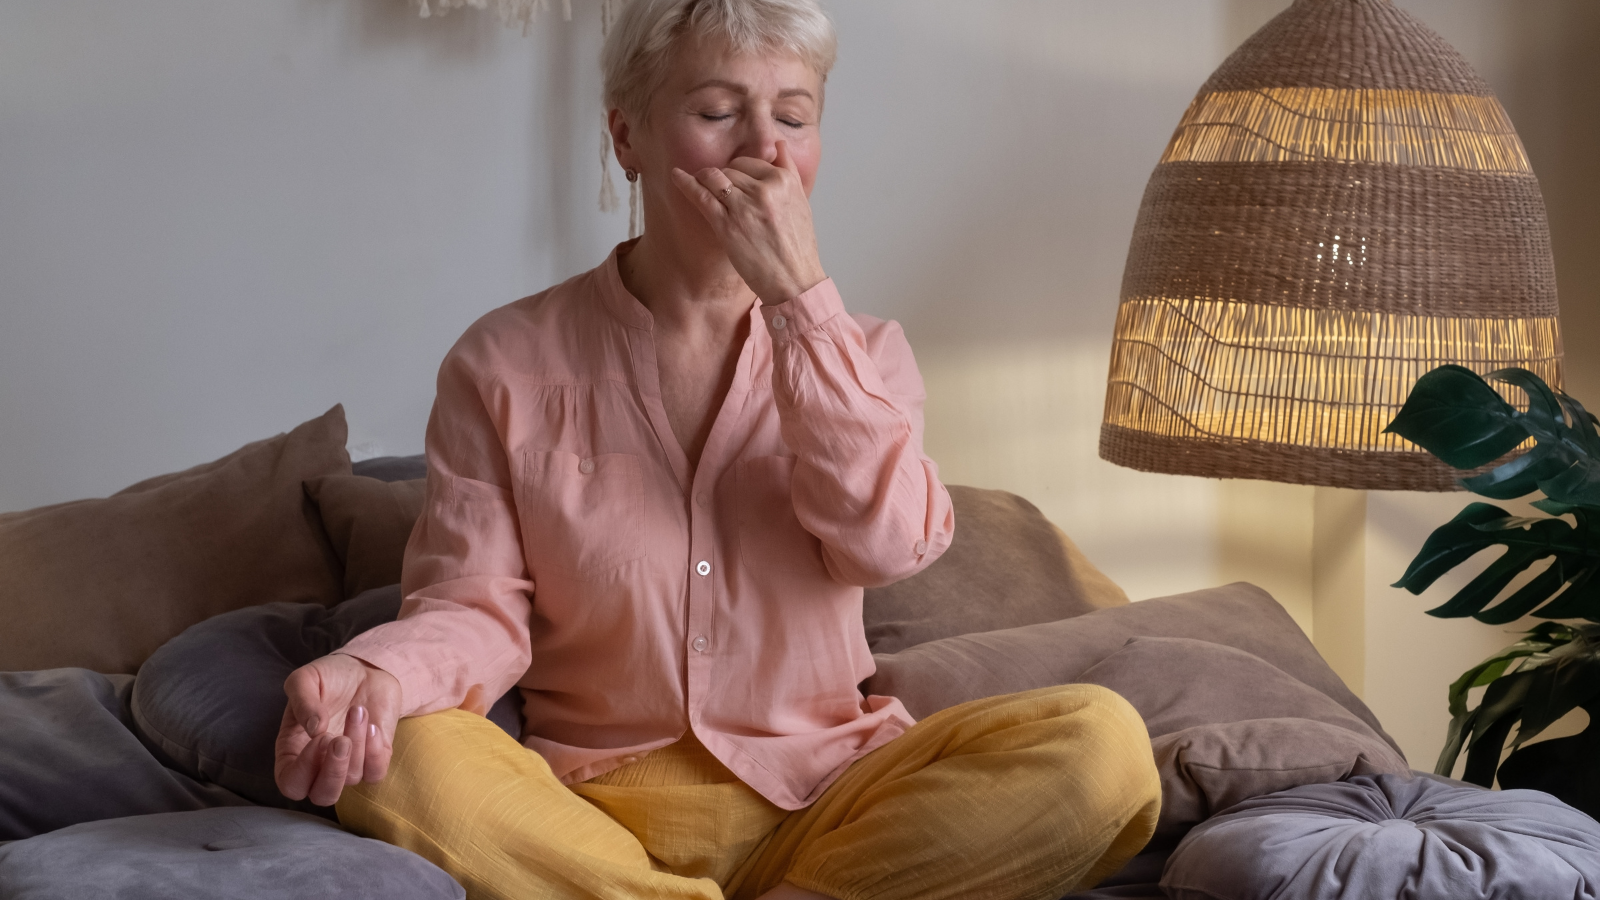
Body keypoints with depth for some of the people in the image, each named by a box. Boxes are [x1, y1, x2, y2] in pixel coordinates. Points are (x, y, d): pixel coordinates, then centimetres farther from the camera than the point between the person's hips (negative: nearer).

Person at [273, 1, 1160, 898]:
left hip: (821, 796, 1)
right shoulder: (507, 362, 4)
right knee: (395, 759, -33)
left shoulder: (862, 353, 10)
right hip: (594, 807, 0)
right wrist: (376, 672, -26)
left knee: (1104, 739, -24)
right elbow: (473, 606, -2)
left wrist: (798, 293, -12)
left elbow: (889, 543, -9)